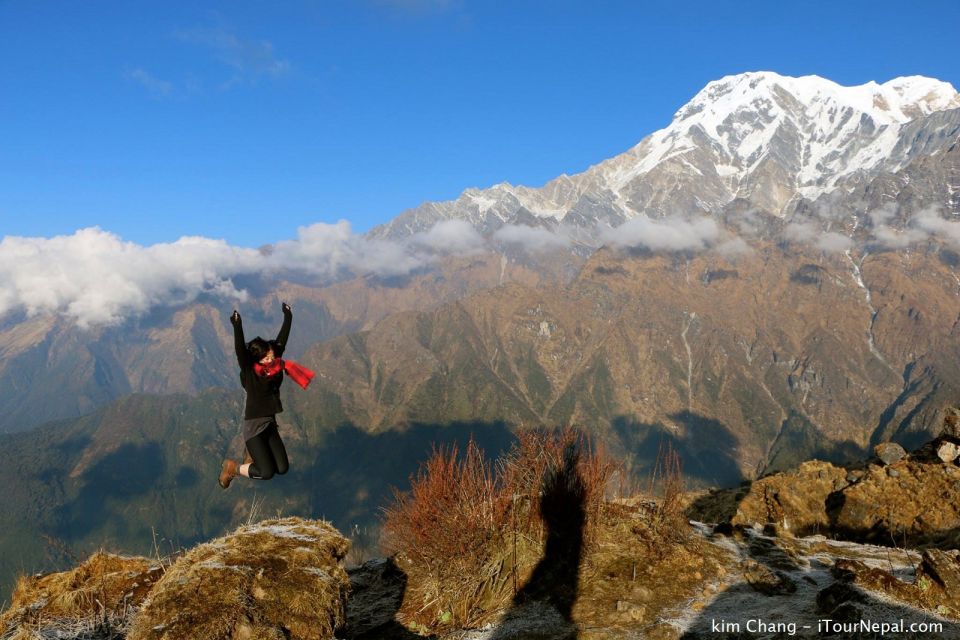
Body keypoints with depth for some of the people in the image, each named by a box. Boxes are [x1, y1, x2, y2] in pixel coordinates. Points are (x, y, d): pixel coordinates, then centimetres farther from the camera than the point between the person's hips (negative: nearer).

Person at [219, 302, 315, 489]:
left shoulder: (274, 364, 0)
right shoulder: (249, 370, -14)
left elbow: (281, 340, 8)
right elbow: (240, 350, -30)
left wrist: (288, 317, 9)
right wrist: (237, 327, -42)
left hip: (270, 424, 7)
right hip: (254, 425, -7)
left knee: (282, 469, 2)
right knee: (266, 472, -11)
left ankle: (256, 454, 29)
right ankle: (232, 467, 14)